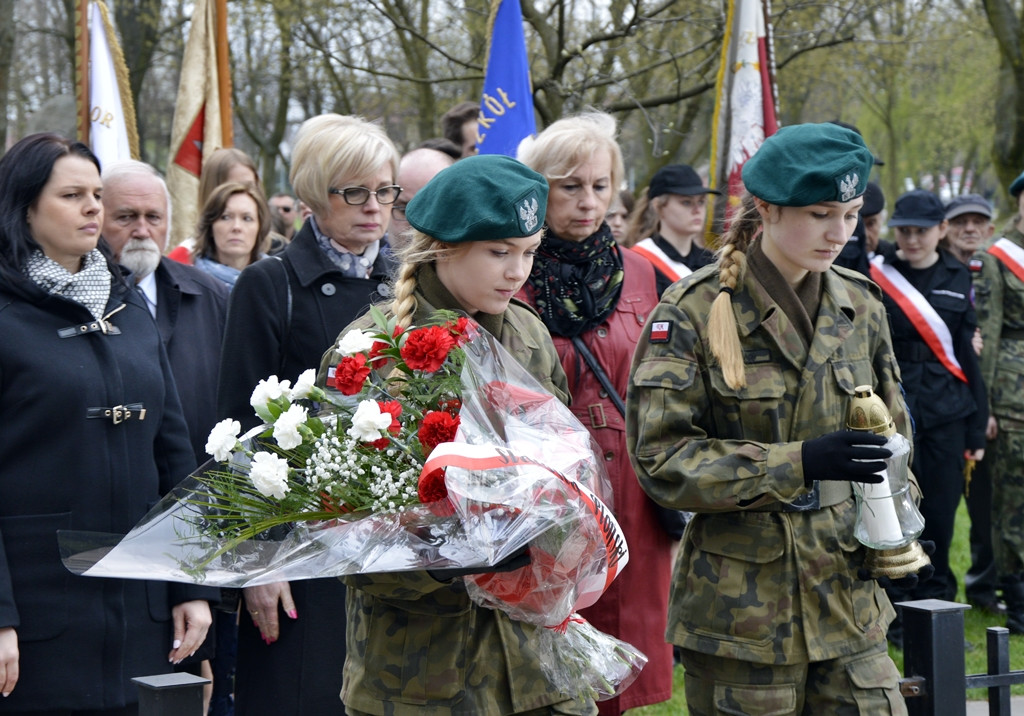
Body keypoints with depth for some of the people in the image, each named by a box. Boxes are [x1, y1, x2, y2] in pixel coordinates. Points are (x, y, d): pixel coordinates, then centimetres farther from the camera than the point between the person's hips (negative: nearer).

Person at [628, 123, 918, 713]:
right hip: (741, 608, -4)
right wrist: (799, 462, -23)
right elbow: (661, 458, -15)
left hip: (847, 593, 5)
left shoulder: (860, 305, 8)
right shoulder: (696, 311, -8)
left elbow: (892, 434, 19)